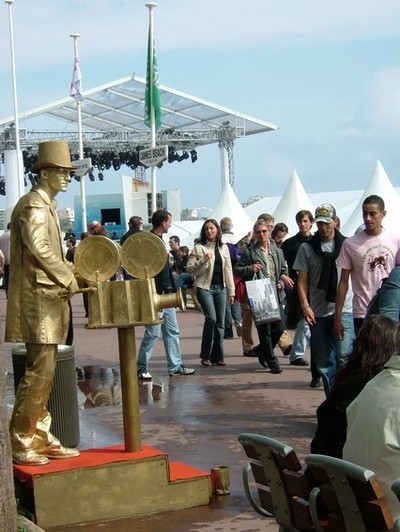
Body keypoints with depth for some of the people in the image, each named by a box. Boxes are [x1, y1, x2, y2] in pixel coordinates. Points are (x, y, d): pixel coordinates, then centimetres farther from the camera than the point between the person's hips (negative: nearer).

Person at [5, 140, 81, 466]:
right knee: (39, 372, -9)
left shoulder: (46, 205, 19)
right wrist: (68, 280, -20)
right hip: (37, 300, -10)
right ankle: (20, 444, -3)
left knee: (44, 373, 11)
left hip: (48, 298, 10)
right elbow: (38, 249, -24)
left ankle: (42, 439, 17)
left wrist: (69, 277, 9)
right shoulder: (33, 205, -11)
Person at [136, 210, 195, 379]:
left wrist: (172, 289, 15)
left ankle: (175, 366, 16)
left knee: (172, 331, 11)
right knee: (152, 333, -4)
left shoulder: (159, 240, 14)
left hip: (166, 295, 10)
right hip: (156, 295, -10)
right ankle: (141, 369, 5)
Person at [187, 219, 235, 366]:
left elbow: (228, 270, 13)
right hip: (205, 287, -4)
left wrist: (231, 291, 9)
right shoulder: (199, 248, 0)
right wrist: (203, 261, -18)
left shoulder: (223, 248, 12)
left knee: (220, 322, 2)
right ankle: (205, 356, -5)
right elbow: (189, 268, -3)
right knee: (211, 318, -17)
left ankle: (217, 357, 8)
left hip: (220, 288, 4)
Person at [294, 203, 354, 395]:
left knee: (344, 356, -14)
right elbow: (302, 280, 4)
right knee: (323, 361, 8)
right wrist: (305, 305, -8)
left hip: (344, 310, -3)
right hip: (318, 313, 3)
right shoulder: (307, 248, 6)